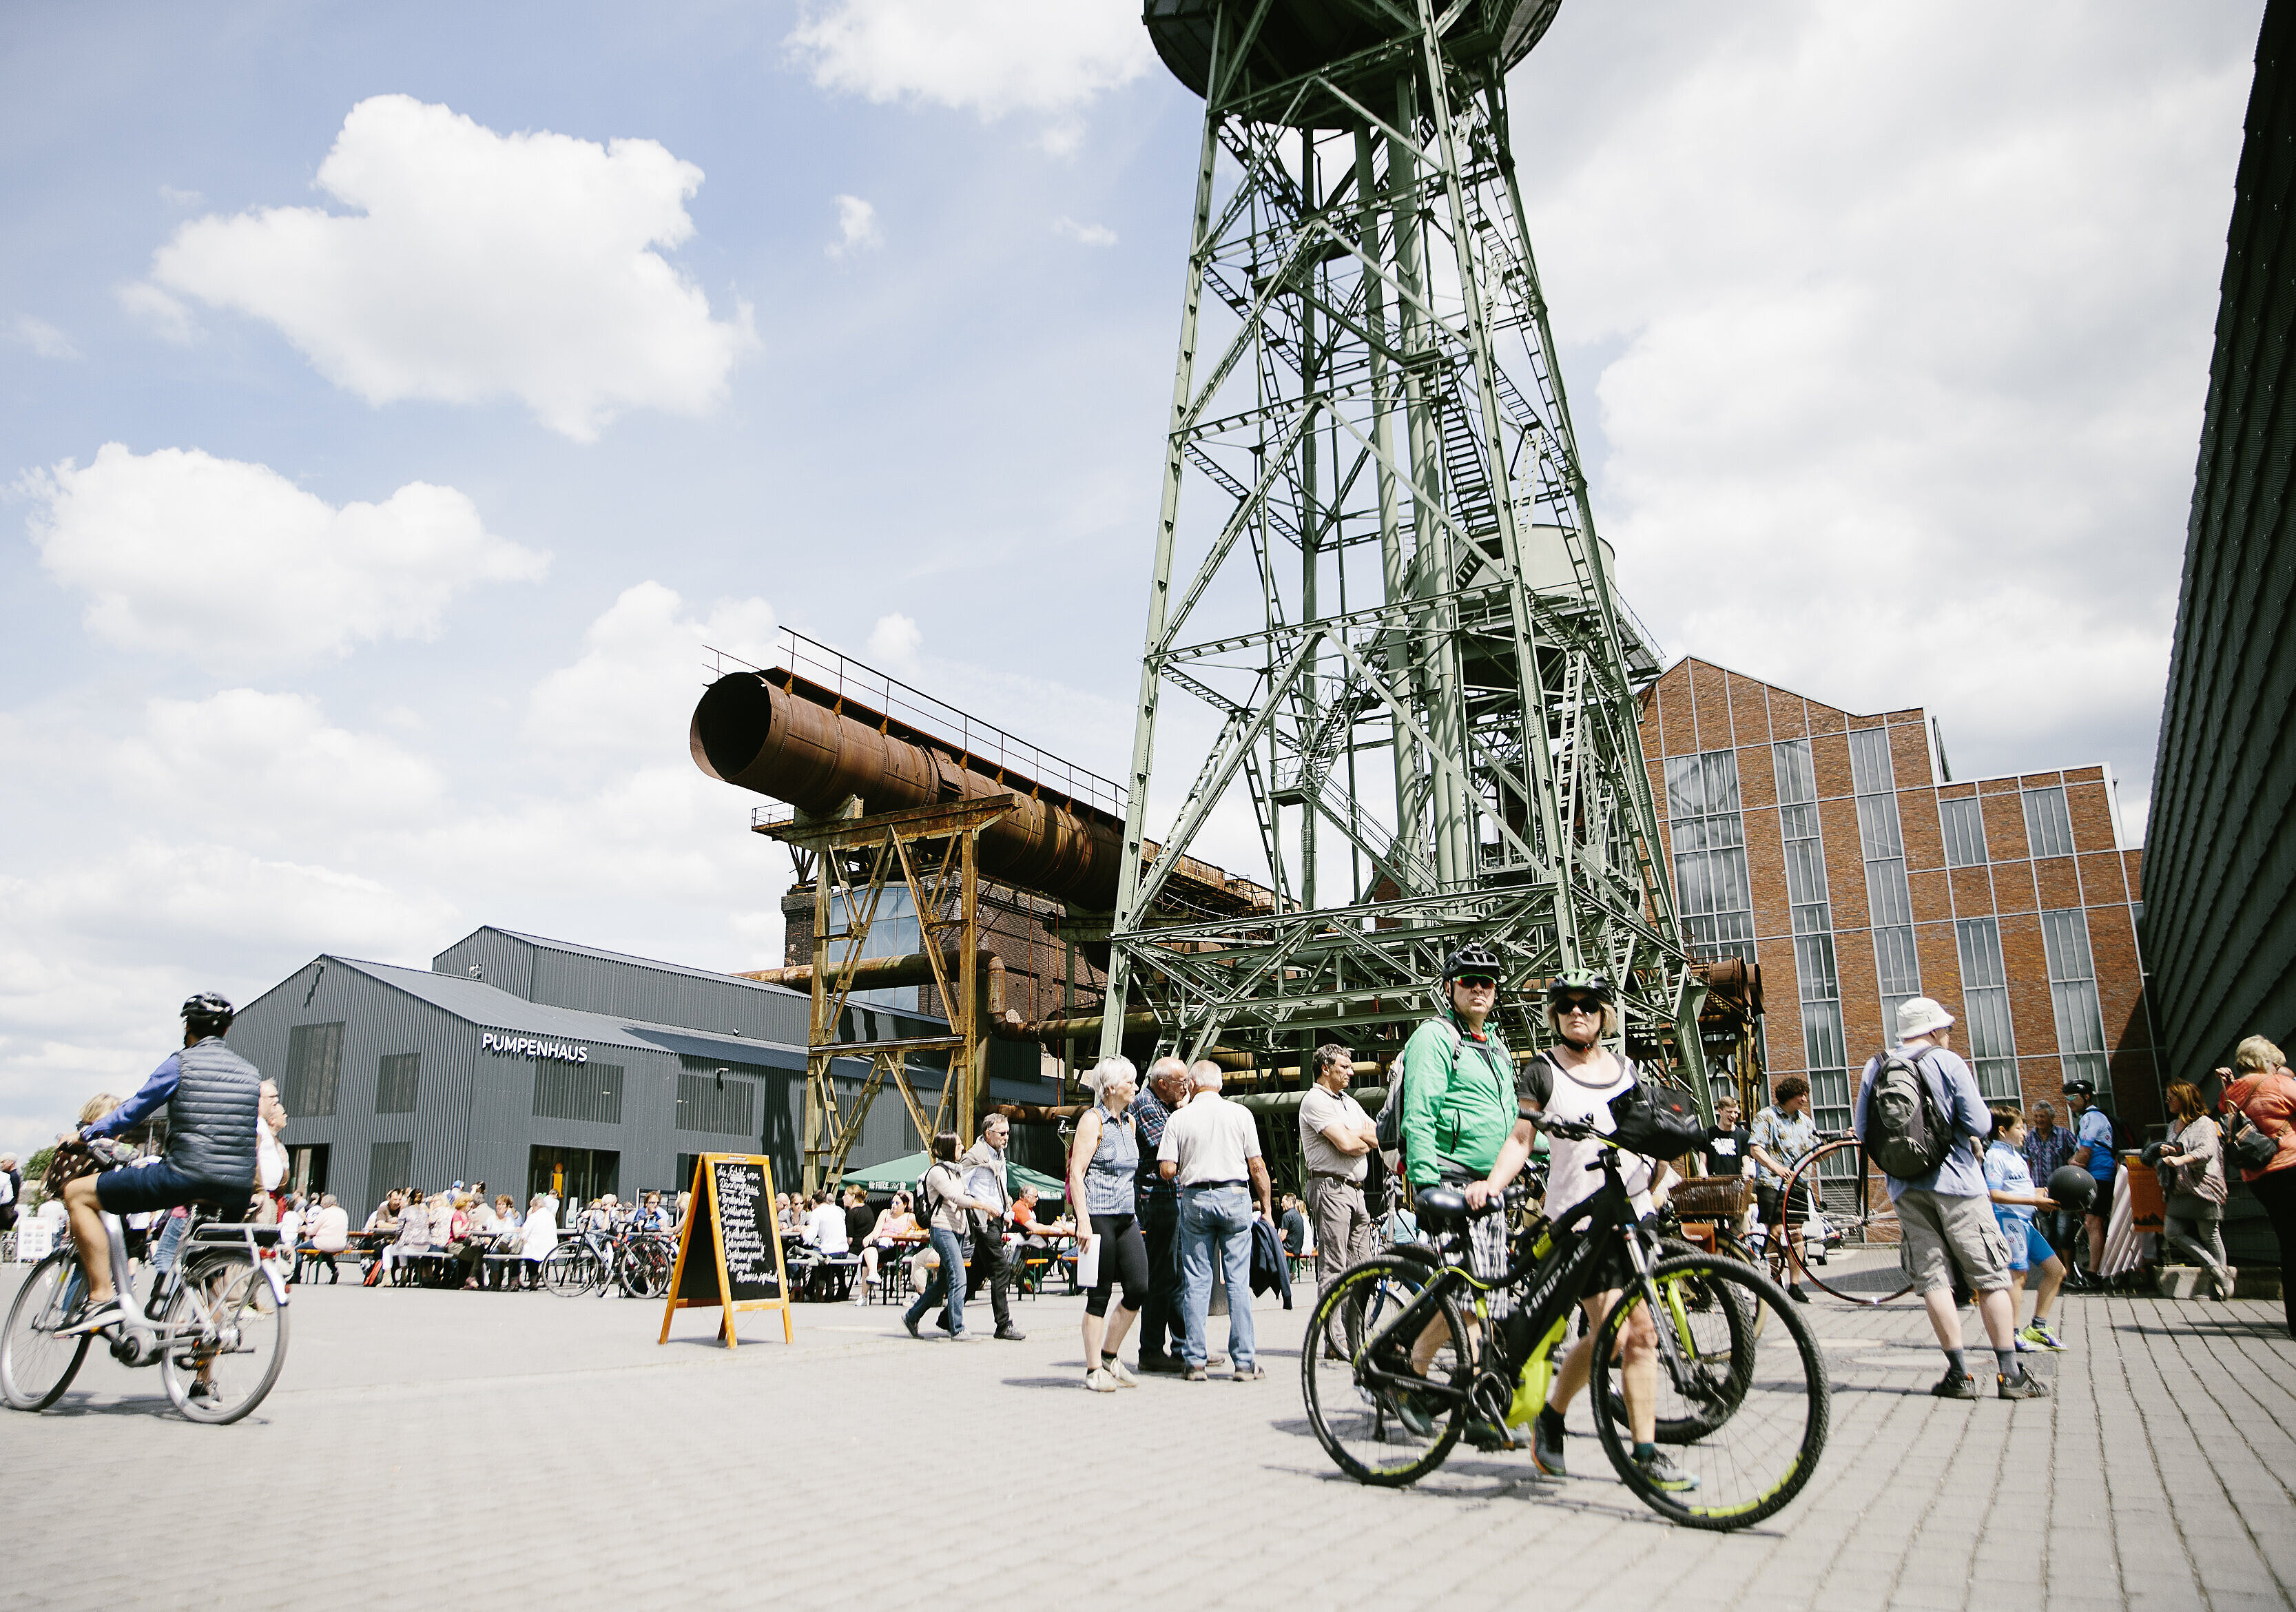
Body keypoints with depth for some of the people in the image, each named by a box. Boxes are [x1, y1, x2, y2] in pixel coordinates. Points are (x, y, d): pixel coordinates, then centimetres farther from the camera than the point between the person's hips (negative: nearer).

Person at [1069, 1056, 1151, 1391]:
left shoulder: (1129, 1122, 16)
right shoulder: (1092, 1120, -7)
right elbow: (1076, 1174, -12)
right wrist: (1084, 1221, -18)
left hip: (1126, 1216, 7)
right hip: (1099, 1216, -7)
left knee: (1139, 1288, 0)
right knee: (1100, 1294, -2)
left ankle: (1109, 1356, 17)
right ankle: (1094, 1371, 9)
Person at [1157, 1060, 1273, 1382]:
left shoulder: (1178, 1119, 1)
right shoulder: (1240, 1114, 2)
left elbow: (1168, 1170, -5)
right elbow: (1257, 1166, 1)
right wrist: (1266, 1208, 10)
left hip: (1194, 1198, 0)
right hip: (1234, 1198, 0)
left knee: (1196, 1281, 5)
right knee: (1238, 1280, 2)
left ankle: (1196, 1361, 5)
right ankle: (1245, 1361, 2)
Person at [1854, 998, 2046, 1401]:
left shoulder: (1876, 1068, 4)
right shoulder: (1948, 1062, -5)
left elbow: (1863, 1130, 6)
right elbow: (1980, 1125, -9)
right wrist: (1957, 1128, 12)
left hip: (1904, 1187, 3)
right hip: (1956, 1182, -3)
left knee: (1932, 1277, 4)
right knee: (1990, 1277, 6)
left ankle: (1959, 1373, 3)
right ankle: (2010, 1374, 7)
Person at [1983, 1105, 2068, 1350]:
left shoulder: (2015, 1155, 20)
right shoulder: (1996, 1156, -11)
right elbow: (1994, 1194, -21)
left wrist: (2042, 1193, 11)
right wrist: (2033, 1201, -21)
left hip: (2025, 1221, 10)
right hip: (2008, 1219, -10)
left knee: (2056, 1269, 11)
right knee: (2017, 1274, -10)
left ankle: (2037, 1327, 18)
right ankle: (2013, 1336, -6)